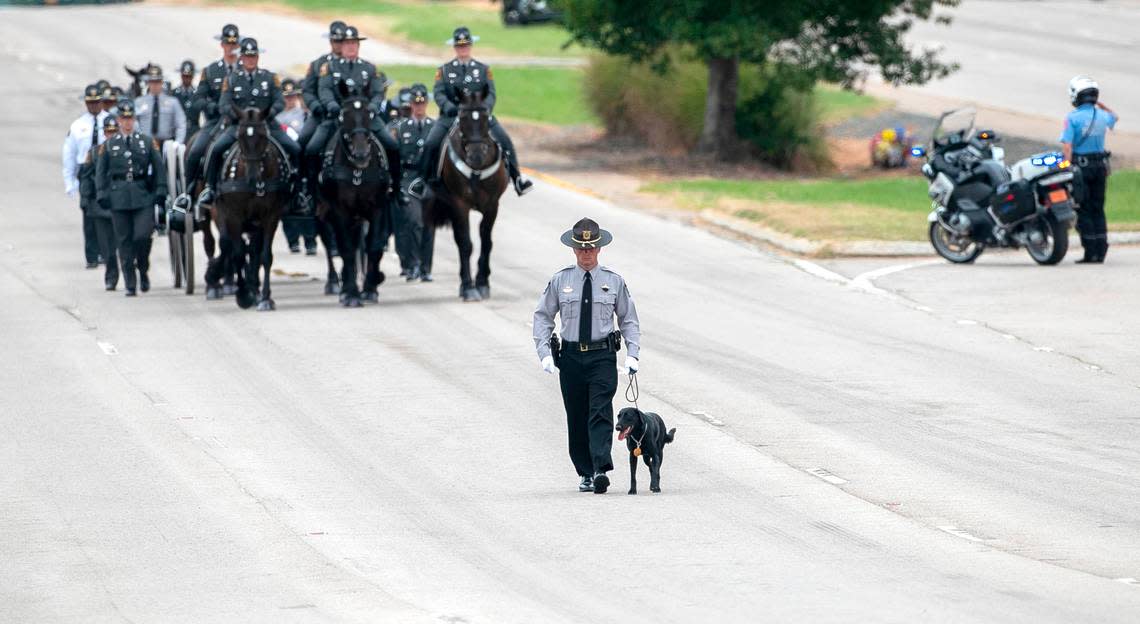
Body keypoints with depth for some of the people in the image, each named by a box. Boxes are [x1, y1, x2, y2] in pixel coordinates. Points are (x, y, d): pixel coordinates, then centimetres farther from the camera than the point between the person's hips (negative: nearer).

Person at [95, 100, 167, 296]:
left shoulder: (147, 142, 8)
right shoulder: (109, 145, 9)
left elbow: (159, 168, 8)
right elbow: (101, 171, 10)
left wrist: (160, 192, -1)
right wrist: (102, 195, 0)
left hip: (143, 197, -1)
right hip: (119, 199, 1)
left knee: (142, 236, -11)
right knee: (125, 241, 1)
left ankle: (143, 271, 14)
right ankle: (130, 284, 6)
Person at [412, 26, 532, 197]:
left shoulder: (483, 69, 10)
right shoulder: (444, 70, 9)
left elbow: (491, 93, 1)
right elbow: (439, 93, -3)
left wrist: (485, 108, -20)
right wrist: (449, 106, -23)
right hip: (451, 116, 0)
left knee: (505, 141, -15)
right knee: (431, 144, -19)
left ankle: (516, 178, -5)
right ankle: (424, 180, -2)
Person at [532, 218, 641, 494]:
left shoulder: (613, 281, 4)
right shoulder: (560, 281, 4)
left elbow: (629, 320, 10)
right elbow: (543, 317, 8)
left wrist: (633, 355, -1)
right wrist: (545, 353, -3)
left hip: (603, 356, -2)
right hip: (571, 356, 2)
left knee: (600, 413, -15)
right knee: (576, 418, 6)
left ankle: (601, 469, -25)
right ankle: (585, 473, 16)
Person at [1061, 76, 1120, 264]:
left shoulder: (1072, 117, -11)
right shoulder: (1102, 116, 4)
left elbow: (1067, 146, -18)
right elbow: (1115, 117, 30)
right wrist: (1101, 104, 30)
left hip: (1081, 165, -5)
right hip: (1100, 166, 5)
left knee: (1084, 211, -1)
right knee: (1098, 209, 11)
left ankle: (1090, 253, -4)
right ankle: (1101, 251, 9)